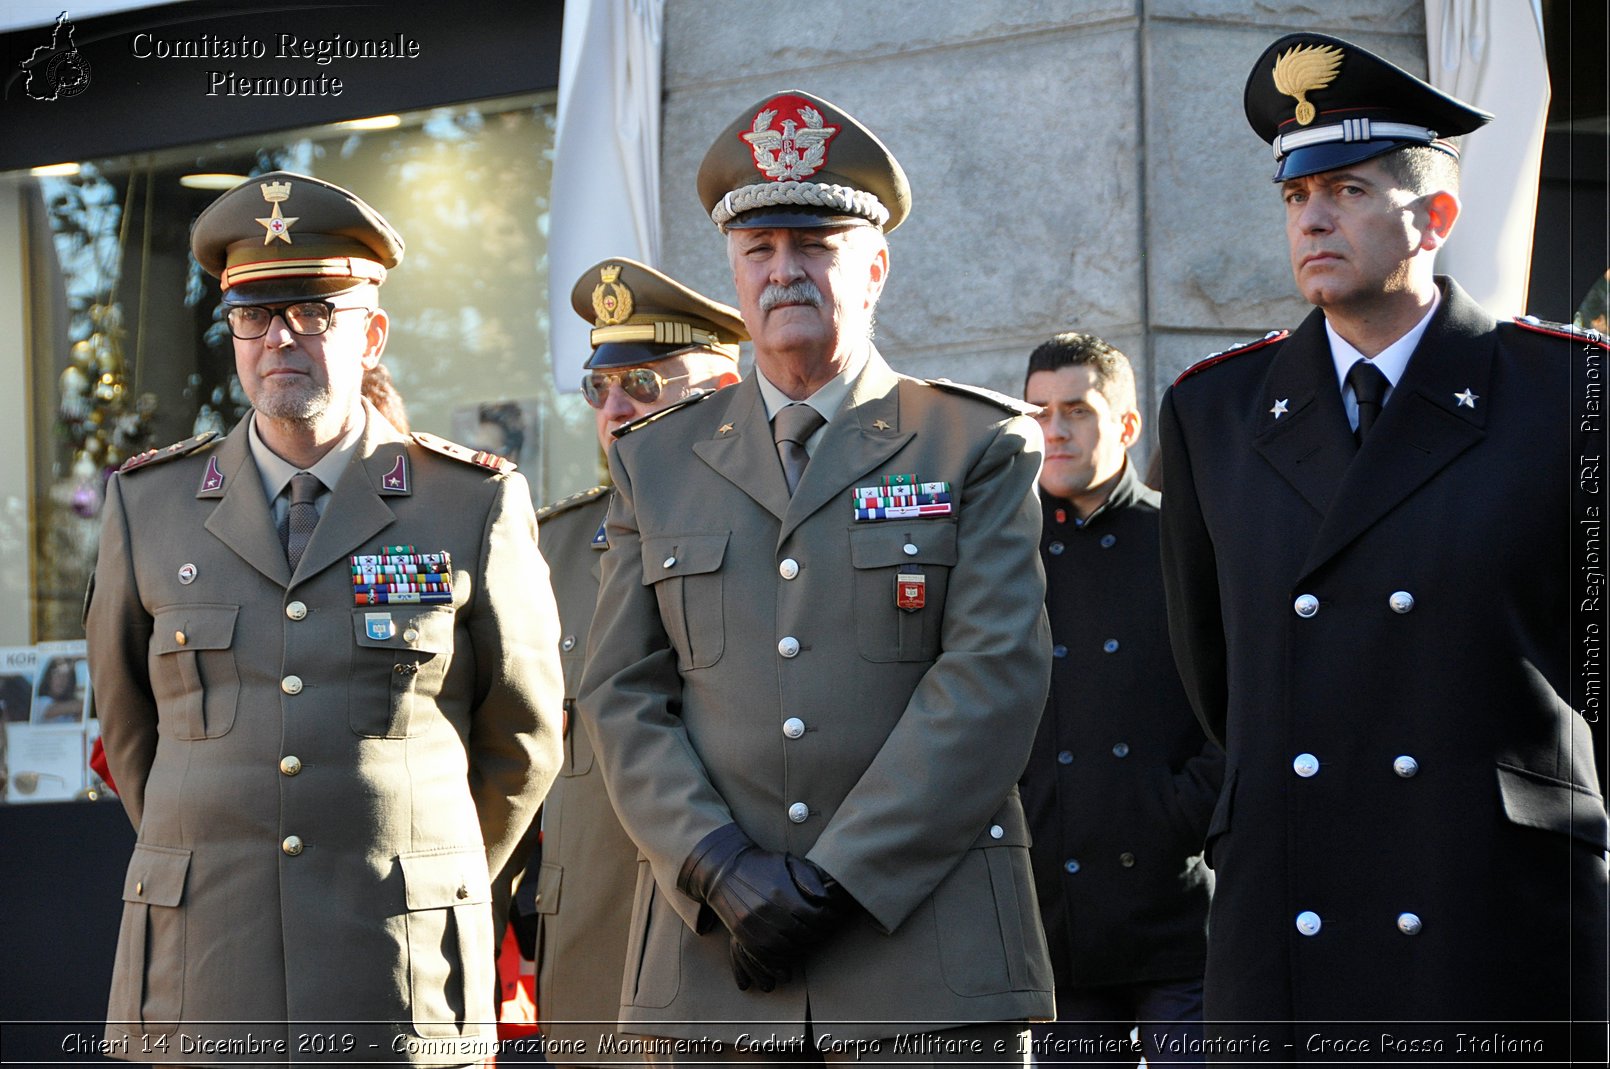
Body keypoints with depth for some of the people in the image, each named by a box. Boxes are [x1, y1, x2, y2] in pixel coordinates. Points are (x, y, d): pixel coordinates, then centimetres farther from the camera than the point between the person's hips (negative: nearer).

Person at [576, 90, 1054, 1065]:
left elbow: (995, 679, -5)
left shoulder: (983, 447, 6)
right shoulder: (657, 463, 15)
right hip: (714, 961, 2)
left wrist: (837, 880, -12)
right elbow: (622, 696, 8)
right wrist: (722, 872, -9)